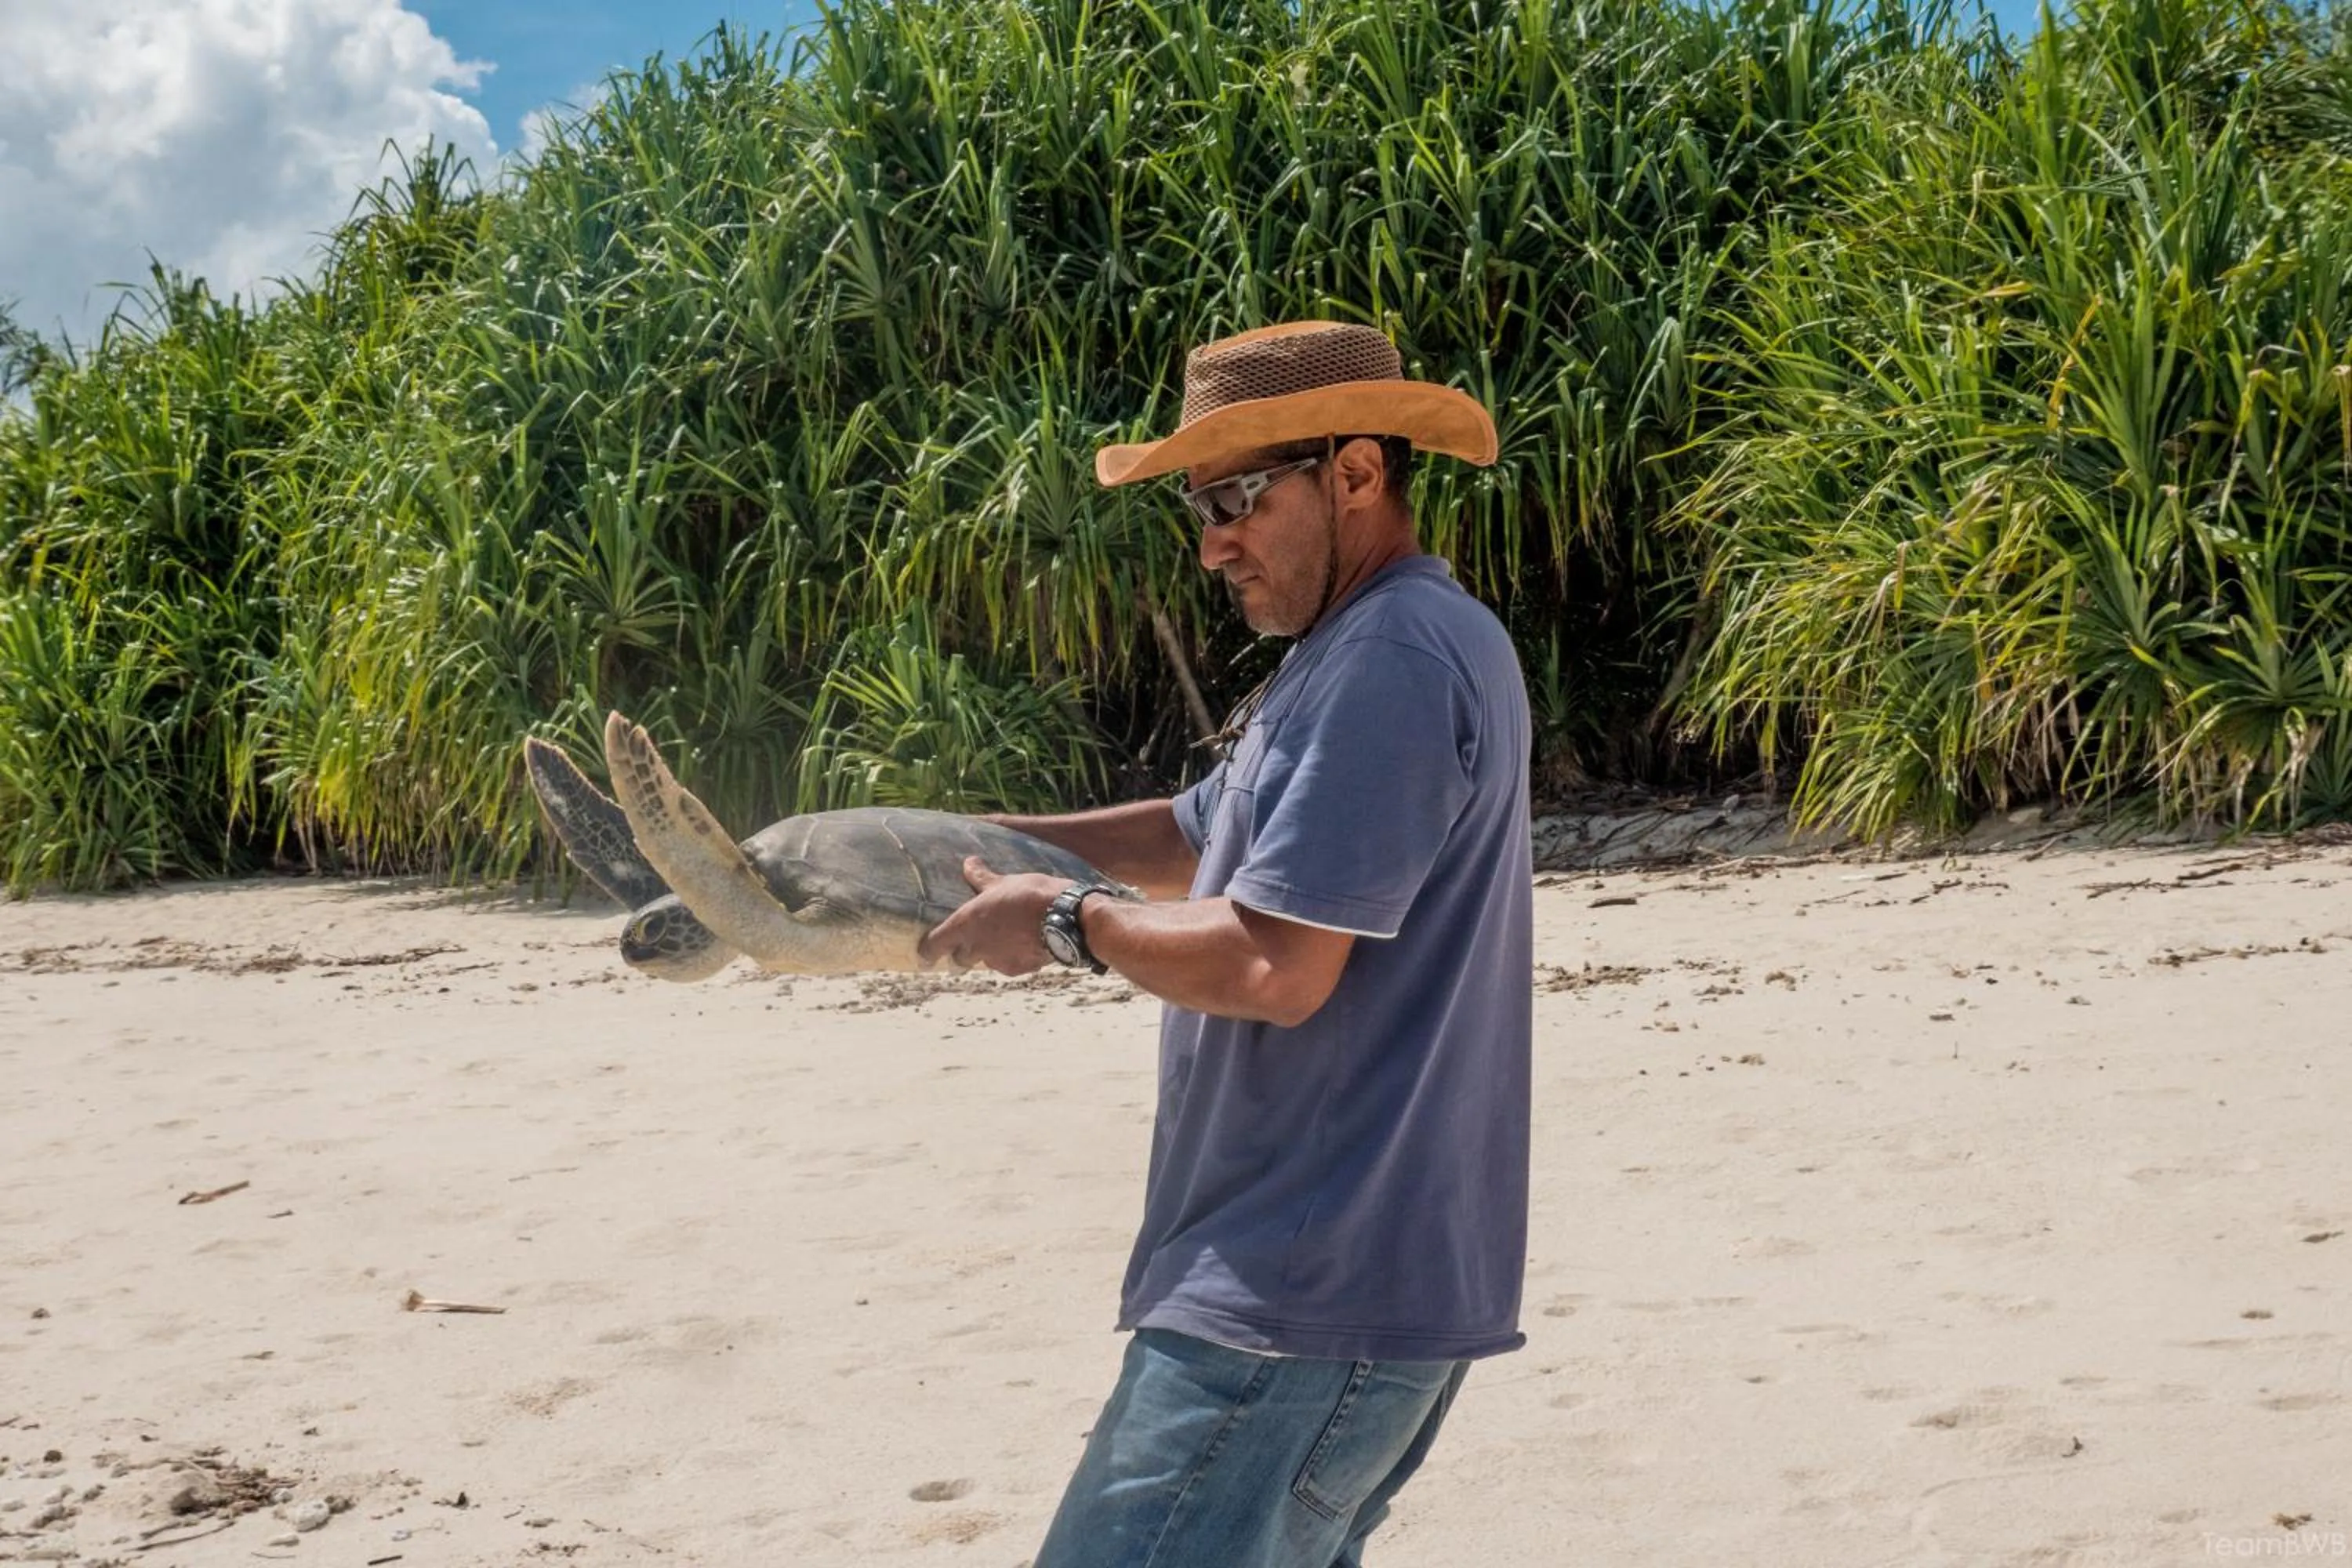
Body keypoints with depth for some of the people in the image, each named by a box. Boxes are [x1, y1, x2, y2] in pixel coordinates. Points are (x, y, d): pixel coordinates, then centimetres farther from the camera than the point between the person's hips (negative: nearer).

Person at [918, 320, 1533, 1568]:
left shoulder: (1393, 659, -18)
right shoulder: (1358, 647, 18)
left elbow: (1273, 964, -23)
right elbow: (1197, 837, 24)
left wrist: (1065, 926, -8)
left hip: (1309, 1304, -11)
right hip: (1358, 1277, 11)